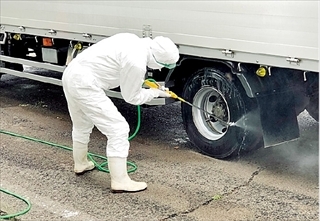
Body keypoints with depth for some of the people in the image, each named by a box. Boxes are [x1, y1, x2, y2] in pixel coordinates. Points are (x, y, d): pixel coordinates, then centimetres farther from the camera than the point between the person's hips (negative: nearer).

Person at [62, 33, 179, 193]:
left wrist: (140, 80, 22)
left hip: (72, 74, 10)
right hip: (84, 85, -10)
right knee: (118, 129, -5)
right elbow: (132, 97, -5)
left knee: (81, 125, 29)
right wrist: (155, 92, 10)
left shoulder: (134, 41, 7)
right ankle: (120, 181, 1)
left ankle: (80, 164, 49)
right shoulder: (137, 63, -20)